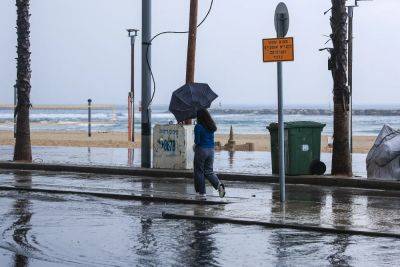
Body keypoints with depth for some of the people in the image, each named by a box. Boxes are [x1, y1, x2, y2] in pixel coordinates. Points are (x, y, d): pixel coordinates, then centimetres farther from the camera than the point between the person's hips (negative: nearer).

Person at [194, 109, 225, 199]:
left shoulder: (198, 127, -14)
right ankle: (218, 184, -14)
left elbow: (197, 141, -16)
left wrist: (195, 144, 6)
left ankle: (202, 193, 8)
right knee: (209, 171, 12)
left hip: (201, 149, -6)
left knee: (199, 171, 6)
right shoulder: (212, 127, 7)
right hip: (211, 150, 6)